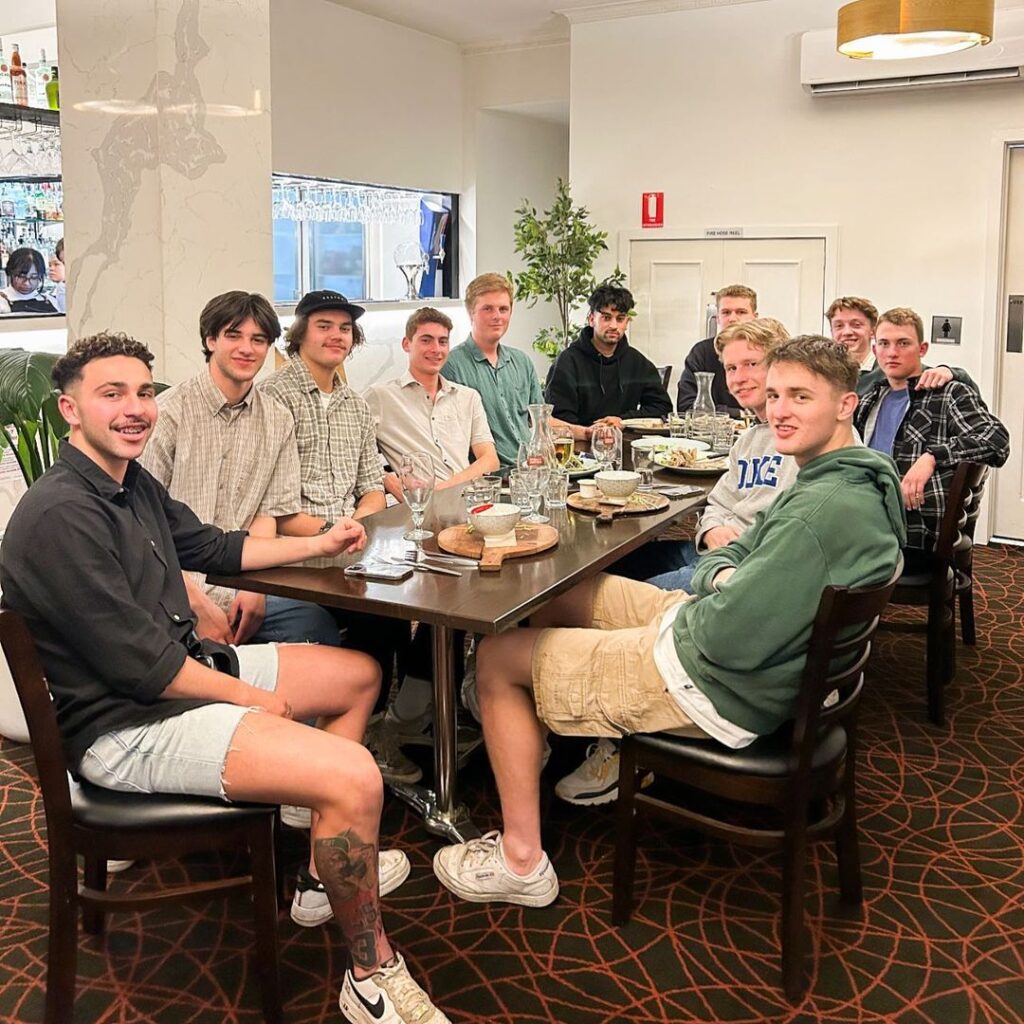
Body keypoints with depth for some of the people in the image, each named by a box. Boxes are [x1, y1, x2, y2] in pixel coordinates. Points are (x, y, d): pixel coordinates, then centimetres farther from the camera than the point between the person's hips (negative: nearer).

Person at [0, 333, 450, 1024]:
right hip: (126, 724, -11)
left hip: (188, 667, 11)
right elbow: (141, 666, -24)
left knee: (358, 675, 19)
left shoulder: (132, 483, 8)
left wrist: (322, 544, 21)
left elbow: (211, 547, 23)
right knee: (356, 778, -25)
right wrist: (252, 698, -12)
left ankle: (333, 868, 25)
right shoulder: (60, 515, -24)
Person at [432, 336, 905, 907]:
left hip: (718, 688, -10)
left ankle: (521, 862, 7)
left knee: (497, 660, -1)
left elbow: (732, 640, -30)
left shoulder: (823, 510, -28)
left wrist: (717, 593, -9)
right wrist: (724, 579, -10)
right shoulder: (860, 479, 6)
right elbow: (730, 556, 12)